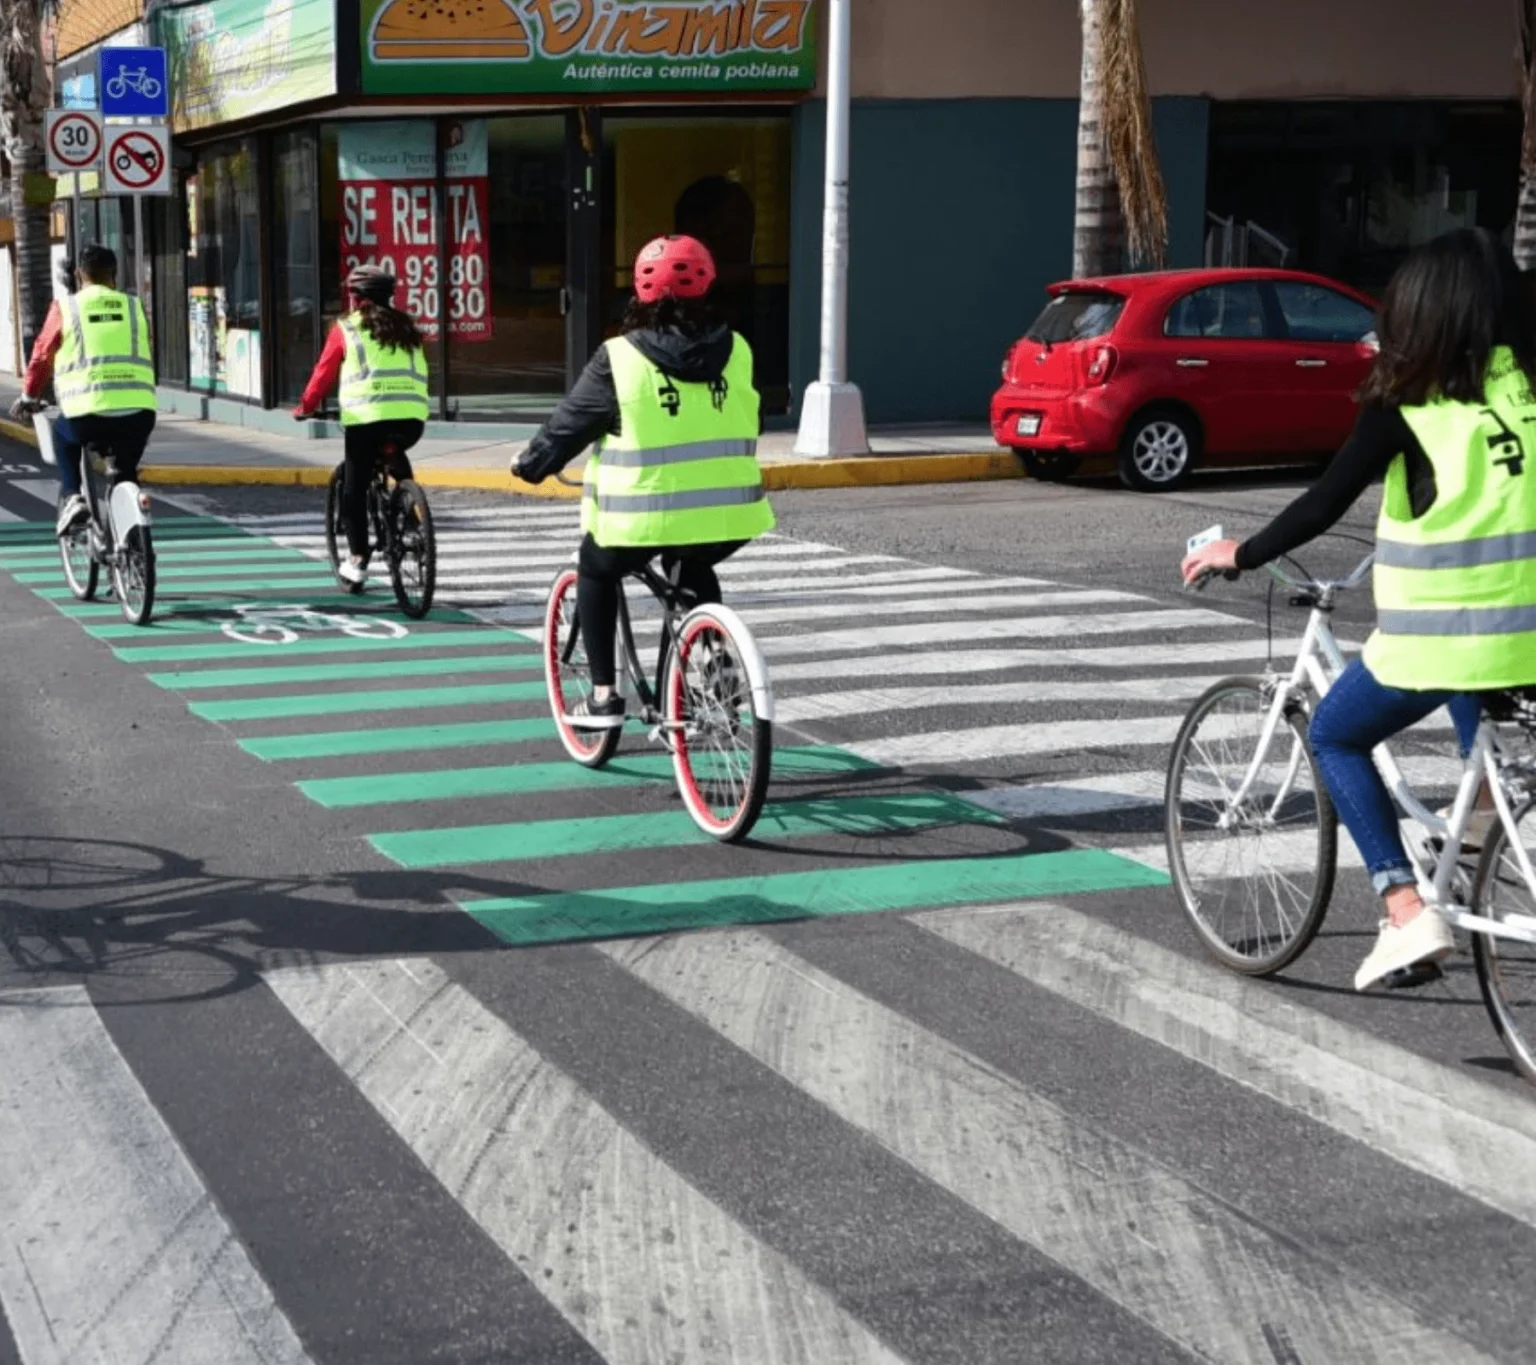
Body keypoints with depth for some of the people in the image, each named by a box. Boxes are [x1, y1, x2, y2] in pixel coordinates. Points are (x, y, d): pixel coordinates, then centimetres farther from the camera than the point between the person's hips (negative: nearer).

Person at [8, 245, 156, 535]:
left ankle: (70, 497, 13)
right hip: (139, 412, 2)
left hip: (87, 413, -2)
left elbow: (42, 355, 16)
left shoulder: (65, 307, 9)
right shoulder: (134, 307, 15)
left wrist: (29, 397, 32)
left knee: (62, 436, 31)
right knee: (124, 469, 28)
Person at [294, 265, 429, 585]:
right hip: (412, 419, 4)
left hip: (366, 418, -4)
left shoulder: (346, 330, 7)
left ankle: (357, 560, 6)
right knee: (395, 455, 35)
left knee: (354, 488, 10)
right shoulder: (408, 328, 18)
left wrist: (305, 409, 21)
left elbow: (323, 374, 8)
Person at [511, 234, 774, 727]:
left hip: (647, 515, -4)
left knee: (596, 570, 24)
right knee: (693, 571, 35)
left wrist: (529, 465, 20)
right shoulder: (736, 351, 4)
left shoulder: (619, 359, -7)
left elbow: (567, 425, 2)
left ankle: (604, 695, 16)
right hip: (725, 514, 4)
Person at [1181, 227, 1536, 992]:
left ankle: (1406, 910, 4)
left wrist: (1241, 555, 4)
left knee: (1335, 735, 16)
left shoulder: (1409, 404, -9)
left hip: (1437, 635, -5)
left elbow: (1325, 505, -9)